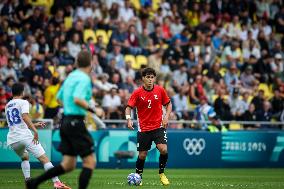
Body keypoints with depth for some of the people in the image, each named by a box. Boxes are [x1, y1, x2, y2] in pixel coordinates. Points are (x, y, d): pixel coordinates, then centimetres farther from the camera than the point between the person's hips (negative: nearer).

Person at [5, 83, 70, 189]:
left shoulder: (7, 106, 23)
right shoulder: (23, 102, 3)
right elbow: (25, 117, -18)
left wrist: (34, 125, 35)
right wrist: (34, 130, -23)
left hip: (12, 139, 6)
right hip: (25, 136, -6)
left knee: (25, 158, 33)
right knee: (44, 159, -9)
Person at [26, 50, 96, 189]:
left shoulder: (71, 76, 14)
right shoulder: (84, 79, -12)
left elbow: (59, 97, 24)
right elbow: (77, 99, -27)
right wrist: (92, 109, -19)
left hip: (66, 120, 9)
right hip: (76, 122, -9)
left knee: (68, 165, 10)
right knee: (89, 162, -3)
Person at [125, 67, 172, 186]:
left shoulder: (160, 90, -1)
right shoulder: (137, 93, -6)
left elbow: (168, 104, 11)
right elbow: (129, 107, -4)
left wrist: (166, 116, -5)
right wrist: (129, 119, -22)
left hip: (158, 126, 1)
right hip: (143, 128, -1)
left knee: (163, 150, -18)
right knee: (142, 155, 2)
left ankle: (161, 173, 5)